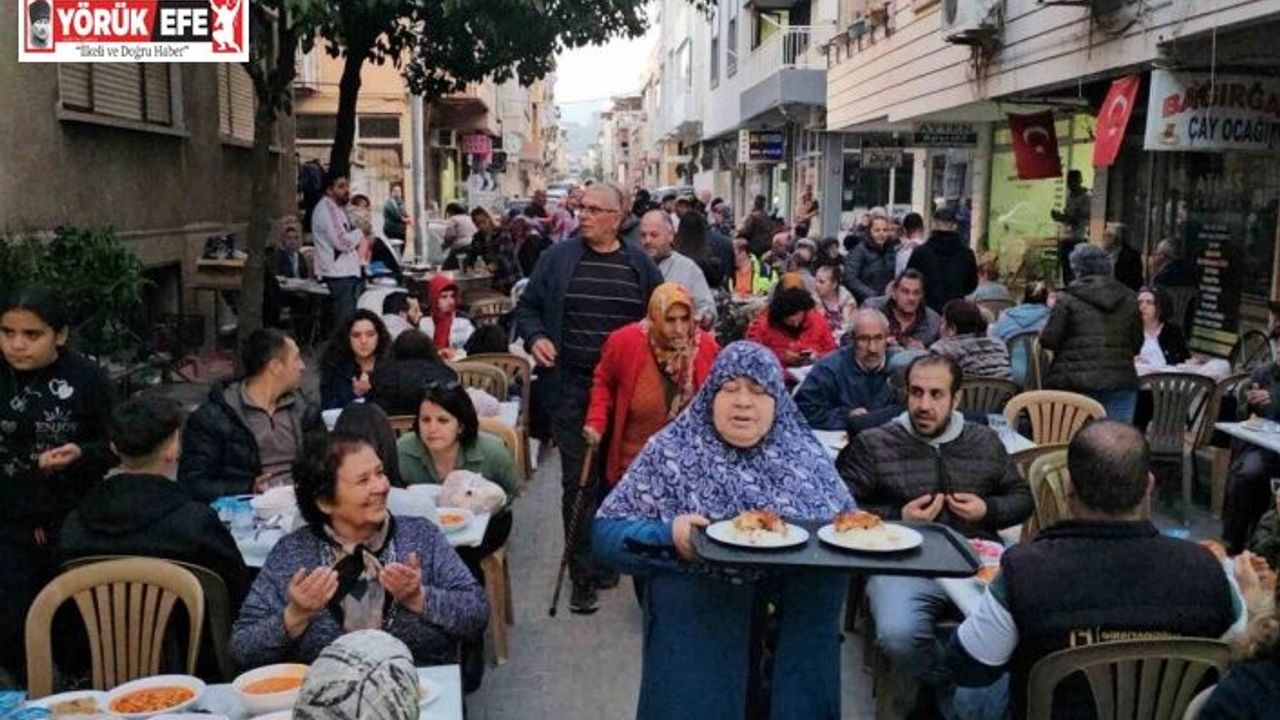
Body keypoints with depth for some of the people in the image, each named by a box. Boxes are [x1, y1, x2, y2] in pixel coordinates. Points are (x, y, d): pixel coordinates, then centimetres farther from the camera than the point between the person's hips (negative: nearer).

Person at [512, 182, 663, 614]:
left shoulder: (640, 265, 5)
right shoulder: (558, 258, 3)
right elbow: (527, 306, 10)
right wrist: (534, 337, -8)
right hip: (573, 388, -1)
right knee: (578, 481, 0)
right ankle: (583, 575, 9)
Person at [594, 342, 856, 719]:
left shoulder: (805, 452, 11)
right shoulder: (671, 450, 4)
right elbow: (607, 533, 1)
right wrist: (668, 537, -16)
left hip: (800, 600, 3)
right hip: (695, 599, -2)